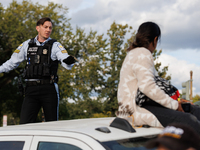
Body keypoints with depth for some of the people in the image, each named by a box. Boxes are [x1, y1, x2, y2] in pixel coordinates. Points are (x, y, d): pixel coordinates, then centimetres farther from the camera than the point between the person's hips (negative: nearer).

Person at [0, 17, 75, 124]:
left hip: (49, 90, -2)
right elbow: (12, 63, 23)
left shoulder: (55, 46, 4)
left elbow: (67, 65, -12)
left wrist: (69, 61, -35)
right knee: (25, 124, -7)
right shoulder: (27, 45, 13)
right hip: (31, 90, 2)